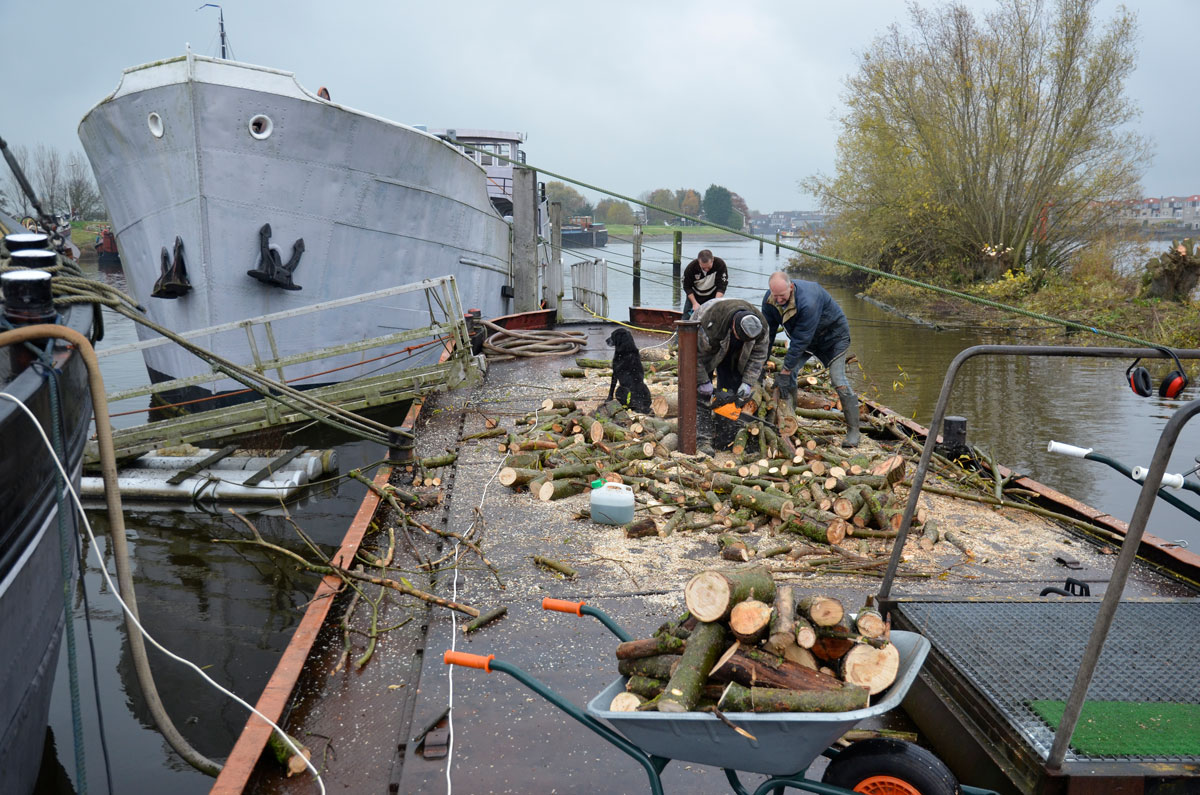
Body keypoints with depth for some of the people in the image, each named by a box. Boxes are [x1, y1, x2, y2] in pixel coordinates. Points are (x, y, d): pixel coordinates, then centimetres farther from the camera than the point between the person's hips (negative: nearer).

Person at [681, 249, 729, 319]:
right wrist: (695, 303, -23)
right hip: (694, 296, 1)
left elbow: (722, 286, -23)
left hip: (713, 295, 0)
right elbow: (687, 287, -14)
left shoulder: (720, 264, -27)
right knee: (687, 318, -1)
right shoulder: (691, 267, -26)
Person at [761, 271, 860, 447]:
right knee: (790, 373, -9)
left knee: (838, 379, -15)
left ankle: (853, 431, -7)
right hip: (802, 335, 7)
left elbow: (801, 340, -37)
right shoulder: (769, 300, -19)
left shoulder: (808, 301, -41)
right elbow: (768, 333, -10)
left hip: (833, 335, -7)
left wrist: (785, 371, -33)